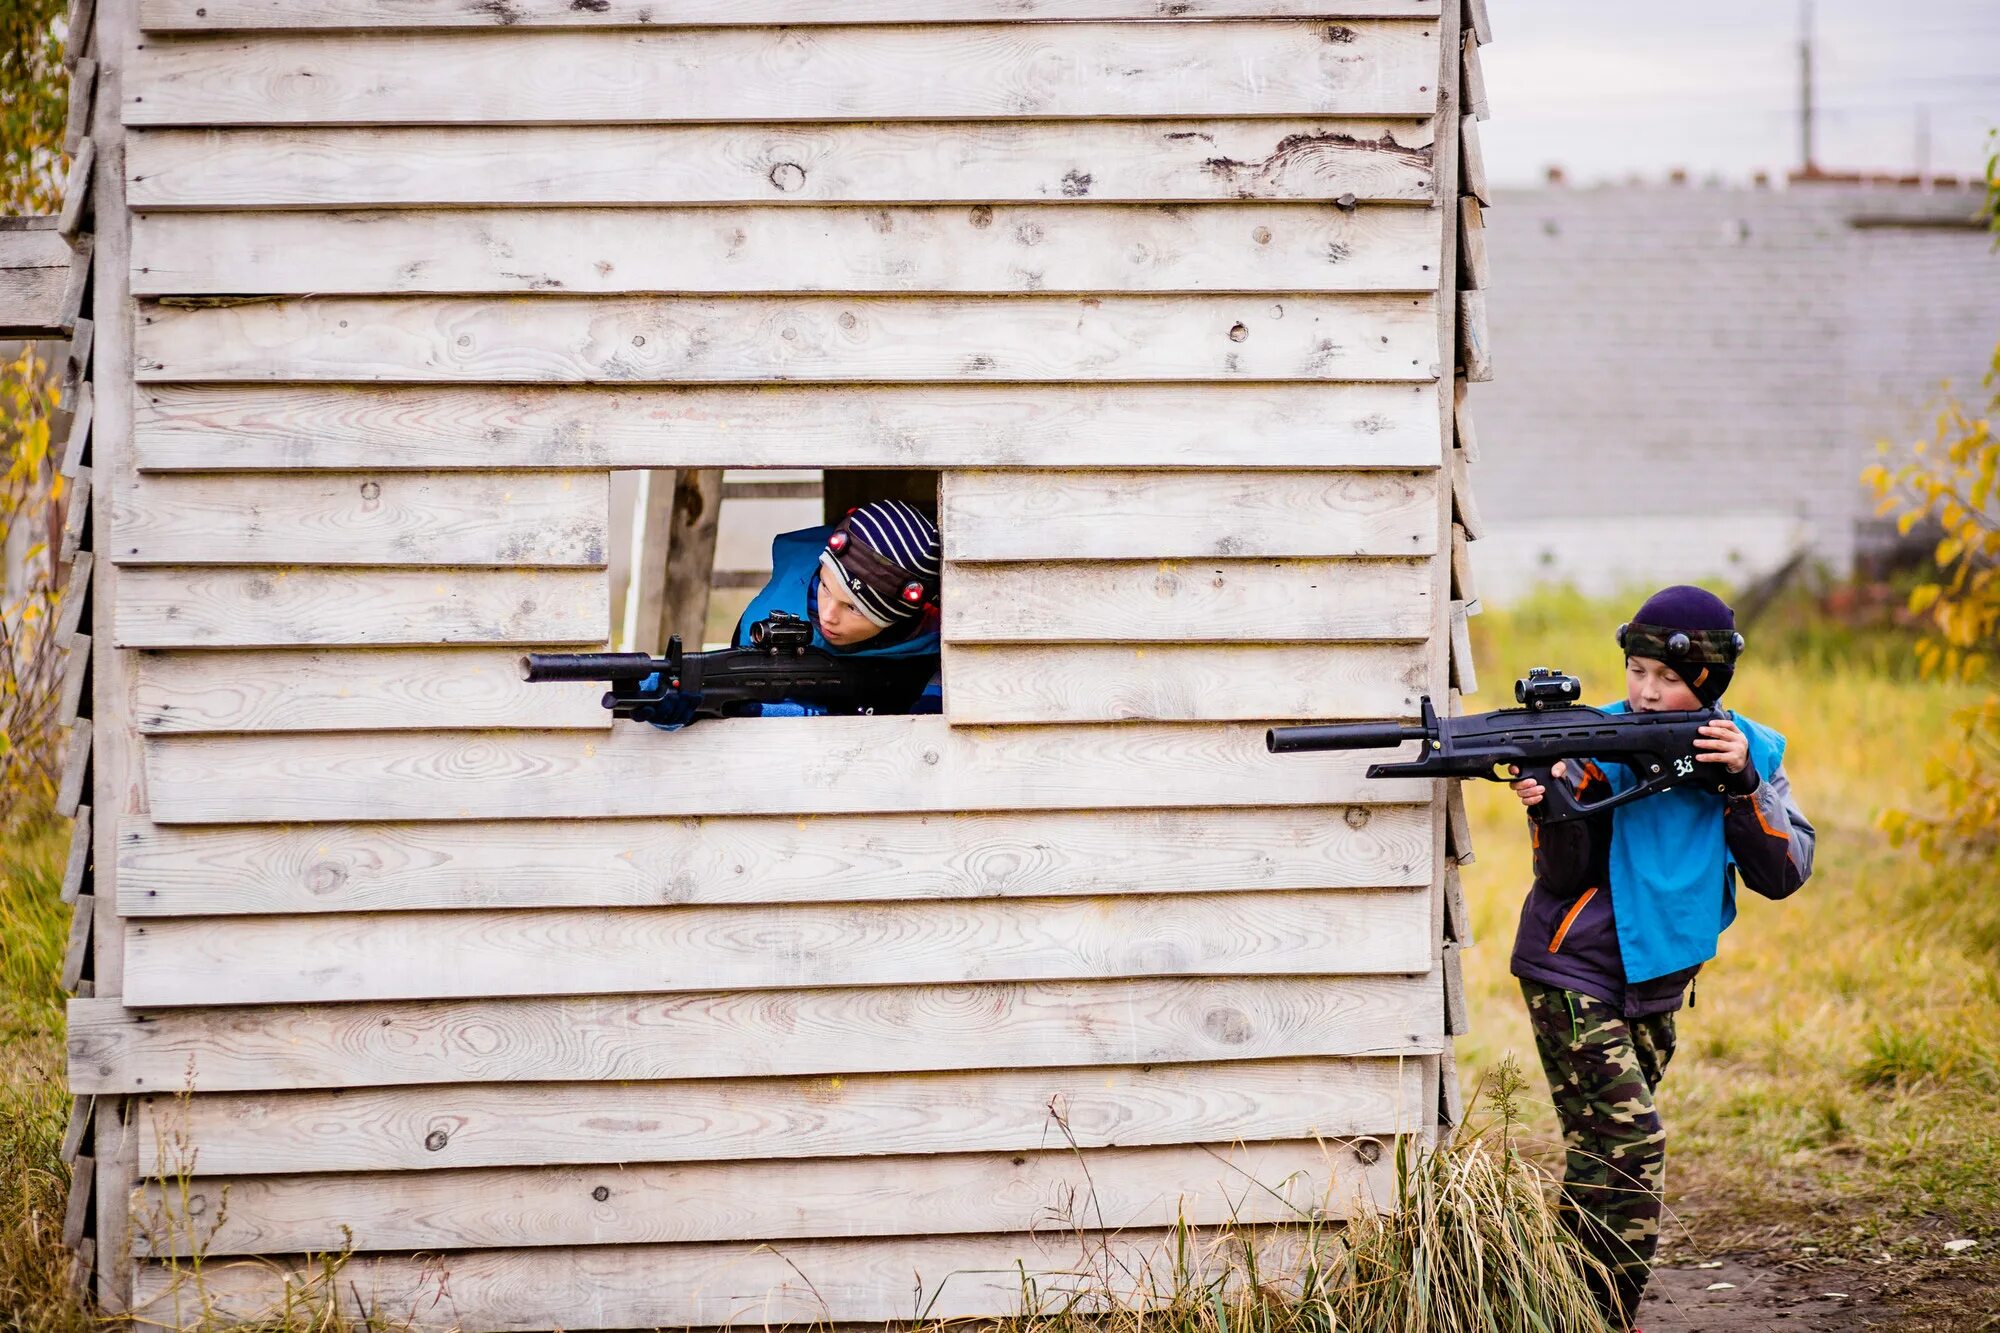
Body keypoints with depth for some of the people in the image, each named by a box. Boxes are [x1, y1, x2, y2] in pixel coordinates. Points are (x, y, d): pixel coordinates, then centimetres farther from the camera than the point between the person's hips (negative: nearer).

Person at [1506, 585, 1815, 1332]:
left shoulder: (1750, 751, -2)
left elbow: (1783, 874, -10)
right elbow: (1566, 877, -15)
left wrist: (1742, 781, -22)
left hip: (1656, 982, 5)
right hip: (1576, 973, -5)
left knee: (1605, 1150, 11)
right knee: (1630, 1144, -15)